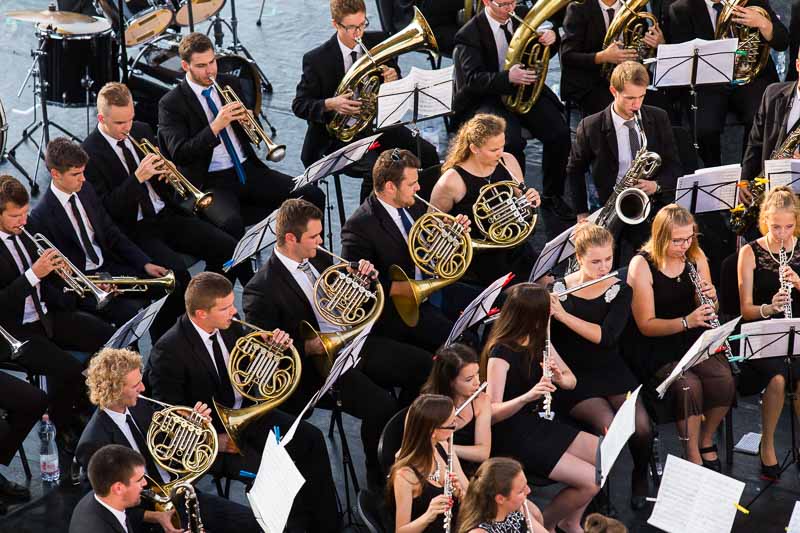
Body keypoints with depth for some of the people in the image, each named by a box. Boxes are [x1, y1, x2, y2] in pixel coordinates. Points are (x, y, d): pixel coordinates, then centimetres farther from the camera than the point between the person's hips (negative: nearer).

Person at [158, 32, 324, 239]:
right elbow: (180, 154, -14)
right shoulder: (171, 104, -5)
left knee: (313, 196, -12)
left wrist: (250, 117, -5)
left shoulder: (230, 84, 12)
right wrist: (216, 126, -23)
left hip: (248, 169, 5)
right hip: (210, 181, -5)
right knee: (230, 223, -38)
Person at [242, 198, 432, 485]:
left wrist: (362, 275, 1)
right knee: (381, 405, -28)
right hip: (319, 363, -8)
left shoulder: (317, 258, 8)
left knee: (424, 366, -2)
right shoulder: (261, 290, -16)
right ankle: (380, 480, -6)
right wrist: (311, 347, -26)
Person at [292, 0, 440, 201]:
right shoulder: (316, 59, -10)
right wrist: (330, 104, -25)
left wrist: (393, 80, -14)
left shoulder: (379, 42, 2)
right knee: (375, 167, -32)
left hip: (378, 123, 5)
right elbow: (299, 105, -5)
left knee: (427, 154, -14)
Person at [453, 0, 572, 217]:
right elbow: (473, 79, -21)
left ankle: (552, 195, 4)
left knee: (560, 134, -17)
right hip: (488, 98, -5)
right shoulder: (470, 34, -12)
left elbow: (544, 52, 15)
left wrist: (551, 38, -11)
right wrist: (508, 78, -38)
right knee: (512, 141, -31)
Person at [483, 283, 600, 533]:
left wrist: (560, 378, -14)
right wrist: (527, 396, -43)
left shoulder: (539, 341, 3)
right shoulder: (500, 353, -21)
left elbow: (571, 381, 9)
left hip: (540, 423, 8)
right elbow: (492, 413, -27)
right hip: (513, 437, -8)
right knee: (591, 481, -17)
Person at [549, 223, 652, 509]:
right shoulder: (557, 290, -4)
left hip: (610, 371, 2)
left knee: (641, 426, -23)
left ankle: (640, 477, 9)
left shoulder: (620, 291, 0)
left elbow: (606, 336, -16)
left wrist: (563, 315, -25)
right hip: (572, 376, -2)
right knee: (609, 425, -29)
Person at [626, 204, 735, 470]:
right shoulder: (642, 265, -12)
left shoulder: (696, 257, 4)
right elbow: (646, 325, -15)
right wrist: (686, 321, -29)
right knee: (689, 385, -32)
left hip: (693, 342, 5)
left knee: (724, 378, -24)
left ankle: (706, 441, 1)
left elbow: (707, 313, 13)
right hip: (655, 348, -4)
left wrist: (710, 299, -11)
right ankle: (694, 459, -17)